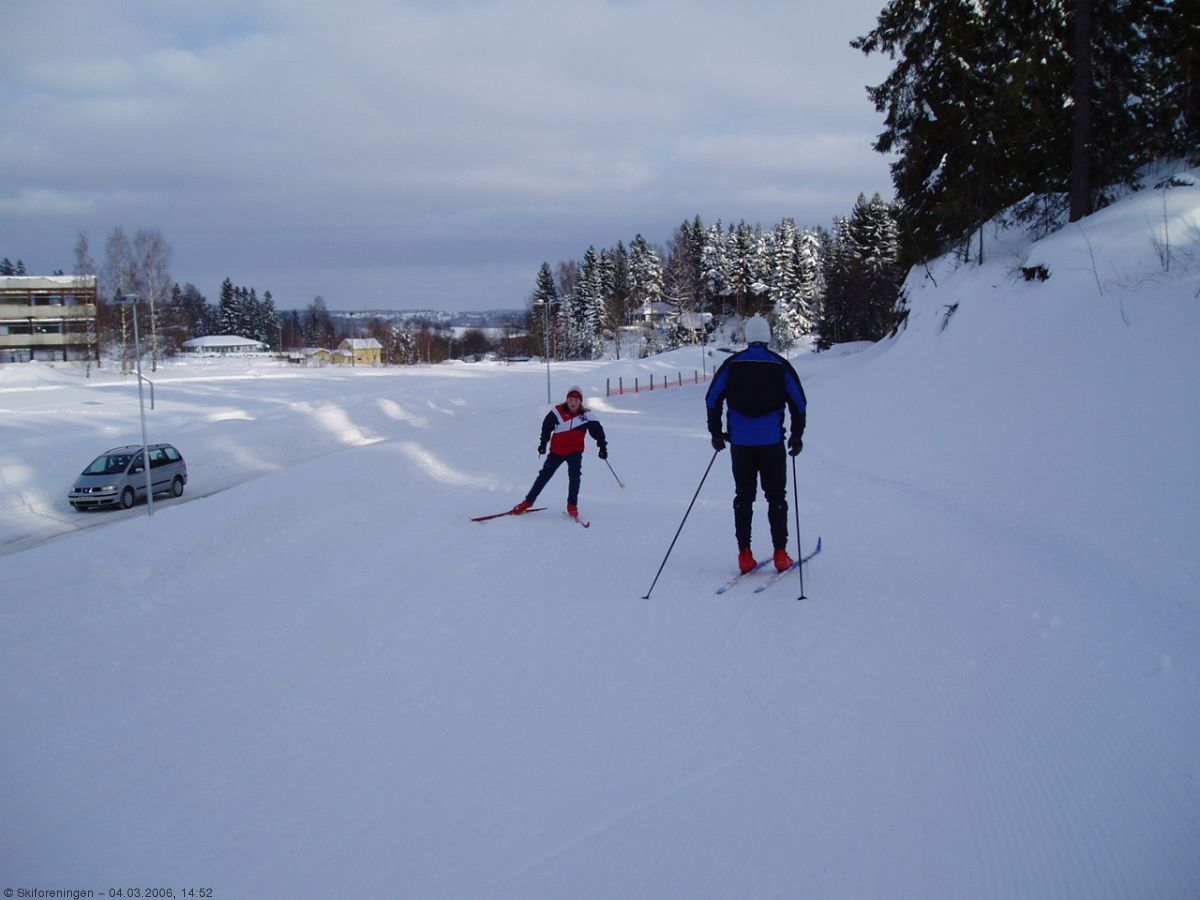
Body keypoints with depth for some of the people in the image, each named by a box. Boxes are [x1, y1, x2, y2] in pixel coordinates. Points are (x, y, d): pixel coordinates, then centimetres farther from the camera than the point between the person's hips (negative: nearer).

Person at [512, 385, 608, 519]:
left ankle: (572, 506, -6)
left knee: (574, 475, -20)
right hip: (557, 450, 1)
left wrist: (603, 447, -13)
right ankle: (528, 501, 18)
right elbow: (546, 427, 6)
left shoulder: (586, 415, -10)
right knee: (544, 475, 5)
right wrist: (543, 443, 11)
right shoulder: (557, 412, -8)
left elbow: (597, 431, -5)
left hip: (575, 451, -1)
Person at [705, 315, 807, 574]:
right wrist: (797, 436, 11)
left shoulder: (731, 365, 2)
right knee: (776, 497, 6)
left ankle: (745, 555, 4)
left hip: (740, 443, 1)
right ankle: (780, 555, 4)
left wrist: (716, 433, 13)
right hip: (772, 442, -1)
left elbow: (713, 399, 4)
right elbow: (799, 403, 2)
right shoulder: (780, 366, 0)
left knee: (743, 498, 8)